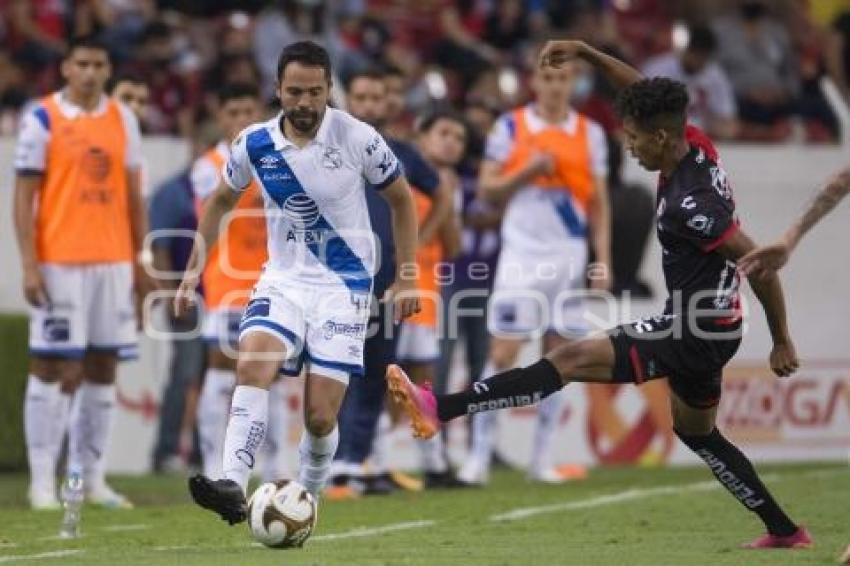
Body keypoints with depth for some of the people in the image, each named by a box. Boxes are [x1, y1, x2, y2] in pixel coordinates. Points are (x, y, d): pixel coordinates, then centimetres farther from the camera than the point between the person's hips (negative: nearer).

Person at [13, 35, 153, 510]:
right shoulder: (43, 119, -3)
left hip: (113, 262, 5)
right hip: (59, 264, -5)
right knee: (52, 368, -3)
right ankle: (42, 481, 1)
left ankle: (91, 476, 12)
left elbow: (133, 195, 14)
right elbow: (24, 195, -5)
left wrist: (139, 261, 10)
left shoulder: (123, 119, 10)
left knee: (103, 369, 6)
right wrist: (29, 265, -12)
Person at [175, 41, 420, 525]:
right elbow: (222, 201, 16)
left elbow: (402, 199, 3)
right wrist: (194, 270, 12)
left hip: (344, 286, -2)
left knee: (320, 417, -7)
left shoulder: (358, 139, -12)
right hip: (283, 280, 2)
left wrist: (406, 279, 0)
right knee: (252, 366, -27)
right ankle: (232, 489, -36)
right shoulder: (254, 144, -4)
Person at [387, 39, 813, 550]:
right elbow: (646, 92, 14)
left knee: (570, 359, -15)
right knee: (697, 433, 26)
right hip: (706, 329, 10)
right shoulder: (696, 146, -2)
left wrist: (782, 341, -15)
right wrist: (585, 52, 7)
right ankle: (786, 531, 33)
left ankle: (441, 409, -23)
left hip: (694, 333, -10)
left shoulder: (689, 205, -26)